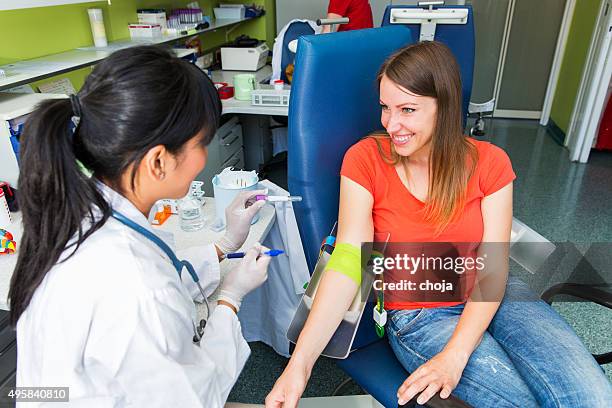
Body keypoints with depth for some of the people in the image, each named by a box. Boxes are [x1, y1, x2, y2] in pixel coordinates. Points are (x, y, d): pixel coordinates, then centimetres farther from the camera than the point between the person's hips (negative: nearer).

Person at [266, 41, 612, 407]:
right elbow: (349, 261, -19)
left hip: (488, 298, 3)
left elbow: (493, 268, -10)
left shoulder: (488, 162, -6)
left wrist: (454, 356, -24)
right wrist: (301, 363, -29)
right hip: (415, 315, -2)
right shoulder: (365, 159, -12)